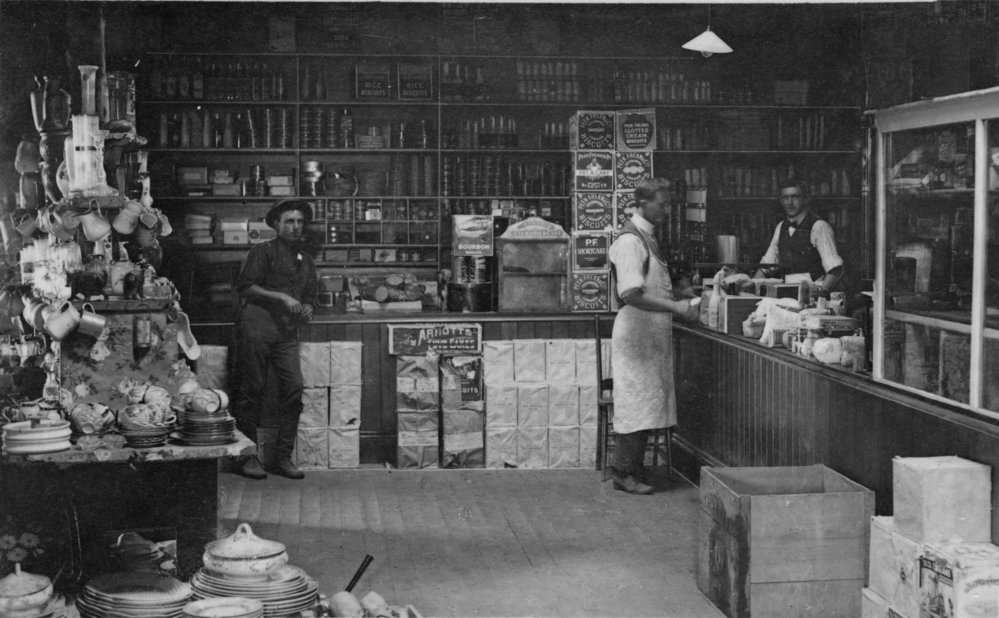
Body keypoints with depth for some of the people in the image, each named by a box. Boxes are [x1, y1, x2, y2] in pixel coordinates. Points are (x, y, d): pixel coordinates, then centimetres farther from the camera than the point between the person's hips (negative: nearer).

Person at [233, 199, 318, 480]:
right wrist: (282, 297, -10)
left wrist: (307, 309, 2)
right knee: (252, 390, -4)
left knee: (294, 389, -6)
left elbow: (310, 297, 26)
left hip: (287, 331, 5)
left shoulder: (306, 260, 22)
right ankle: (248, 456, 3)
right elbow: (245, 287, -5)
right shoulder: (263, 251, 4)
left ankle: (284, 457, 2)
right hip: (256, 326, -5)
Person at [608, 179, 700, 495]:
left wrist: (678, 303, 11)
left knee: (646, 405, 11)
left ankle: (633, 470, 18)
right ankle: (624, 473, 3)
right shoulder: (630, 241, -16)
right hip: (636, 335, -9)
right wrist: (675, 307, -25)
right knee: (636, 404, -5)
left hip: (653, 334, 9)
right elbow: (631, 294, -25)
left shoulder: (648, 238, 15)